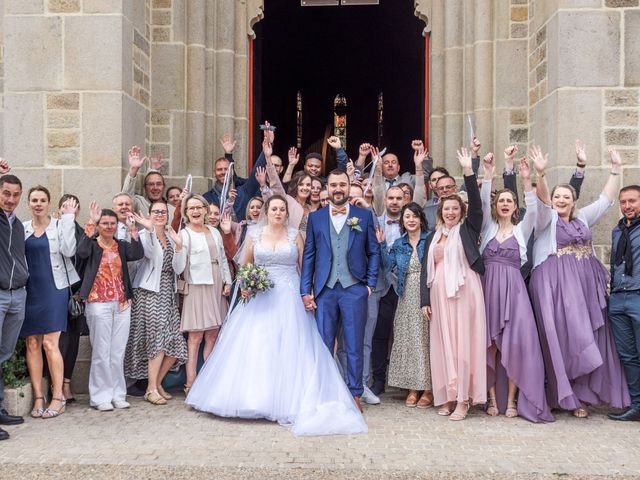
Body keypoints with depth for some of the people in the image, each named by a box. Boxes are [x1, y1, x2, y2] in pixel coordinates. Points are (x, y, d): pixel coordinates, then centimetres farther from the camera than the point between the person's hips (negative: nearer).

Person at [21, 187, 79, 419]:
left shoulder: (59, 225, 0)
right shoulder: (21, 228, 10)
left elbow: (69, 250, -13)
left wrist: (69, 217, -12)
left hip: (53, 289, -3)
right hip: (29, 291, 3)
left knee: (50, 343, -6)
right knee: (32, 344, 4)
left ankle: (58, 398, 2)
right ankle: (38, 398, 11)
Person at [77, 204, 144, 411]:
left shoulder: (122, 246, 11)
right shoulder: (92, 245, 1)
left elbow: (138, 254, -8)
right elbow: (82, 251, -22)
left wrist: (133, 230, -18)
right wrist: (91, 223, -23)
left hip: (122, 303, 4)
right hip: (98, 303, -4)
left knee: (118, 352, 9)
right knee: (101, 352, -1)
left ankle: (117, 394, 18)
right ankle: (101, 396, 9)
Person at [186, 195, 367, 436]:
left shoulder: (295, 235, 5)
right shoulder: (255, 234, 7)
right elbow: (245, 265, 15)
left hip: (289, 298, -1)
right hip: (260, 297, 1)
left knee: (288, 348, -4)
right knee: (254, 348, -1)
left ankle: (286, 400, 5)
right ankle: (253, 396, 11)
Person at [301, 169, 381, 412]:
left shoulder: (364, 215, 5)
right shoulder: (315, 217, 8)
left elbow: (373, 251, 8)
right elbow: (308, 255, 7)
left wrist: (371, 282, -1)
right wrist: (305, 290, 2)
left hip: (354, 289, -1)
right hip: (324, 290, 1)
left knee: (354, 346, 5)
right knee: (323, 346, 6)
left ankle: (354, 394, 17)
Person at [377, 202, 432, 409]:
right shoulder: (399, 244, 12)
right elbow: (388, 265, 0)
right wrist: (382, 244, -4)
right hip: (407, 299, 4)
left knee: (426, 339, -2)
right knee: (407, 339, 5)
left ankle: (428, 389, 6)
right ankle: (412, 388, 14)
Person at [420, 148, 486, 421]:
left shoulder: (467, 229, 6)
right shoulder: (433, 237, 16)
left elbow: (476, 203, -9)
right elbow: (426, 269, 13)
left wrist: (468, 171, -17)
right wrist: (425, 300, 6)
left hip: (464, 291, -4)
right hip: (439, 294, 4)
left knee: (464, 342, -4)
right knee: (443, 343, 5)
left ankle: (463, 398, 0)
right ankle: (447, 395, 13)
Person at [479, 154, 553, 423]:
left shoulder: (522, 229, 11)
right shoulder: (488, 227, 12)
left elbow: (532, 210, -6)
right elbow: (483, 202, -2)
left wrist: (526, 180, -18)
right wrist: (489, 174, -12)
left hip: (513, 289, -1)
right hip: (488, 287, 1)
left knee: (515, 343, -8)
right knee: (489, 343, -1)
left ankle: (512, 399, 0)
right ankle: (492, 398, 6)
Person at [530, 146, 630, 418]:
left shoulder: (582, 219, 17)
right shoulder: (547, 219, 2)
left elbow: (605, 200, 16)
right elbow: (542, 199, -16)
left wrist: (616, 169, 11)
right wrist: (540, 174, -32)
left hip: (586, 284, 5)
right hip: (556, 286, -5)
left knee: (587, 337, 4)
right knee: (564, 337, -6)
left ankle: (583, 392, 12)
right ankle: (569, 396, 0)